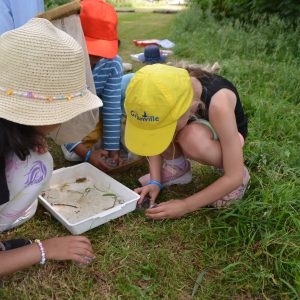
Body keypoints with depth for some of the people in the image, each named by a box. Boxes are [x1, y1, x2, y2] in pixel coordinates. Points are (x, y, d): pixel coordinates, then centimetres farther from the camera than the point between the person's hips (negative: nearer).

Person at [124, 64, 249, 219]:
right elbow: (156, 140, -8)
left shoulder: (218, 103, -39)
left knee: (192, 138, -38)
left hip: (228, 135, -3)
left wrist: (186, 205, -32)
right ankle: (177, 167, 0)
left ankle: (234, 168, -9)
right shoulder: (167, 95, -27)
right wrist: (155, 181, -19)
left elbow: (235, 177, -33)